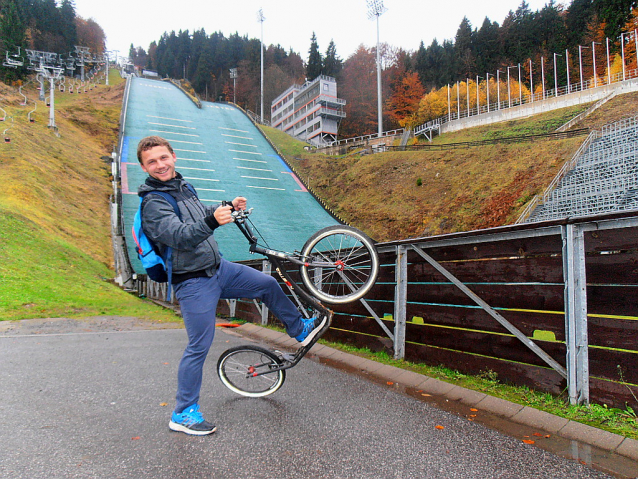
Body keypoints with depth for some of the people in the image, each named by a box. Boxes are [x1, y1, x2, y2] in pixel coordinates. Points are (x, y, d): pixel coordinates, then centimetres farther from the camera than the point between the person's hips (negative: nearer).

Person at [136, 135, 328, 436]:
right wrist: (211, 221, -50)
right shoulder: (153, 204, -18)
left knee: (268, 285, 12)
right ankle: (183, 414, 15)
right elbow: (180, 236, -34)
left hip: (219, 268, 8)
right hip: (194, 282, -8)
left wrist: (228, 208, 11)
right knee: (199, 347, -3)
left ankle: (301, 330, 34)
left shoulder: (182, 186, 8)